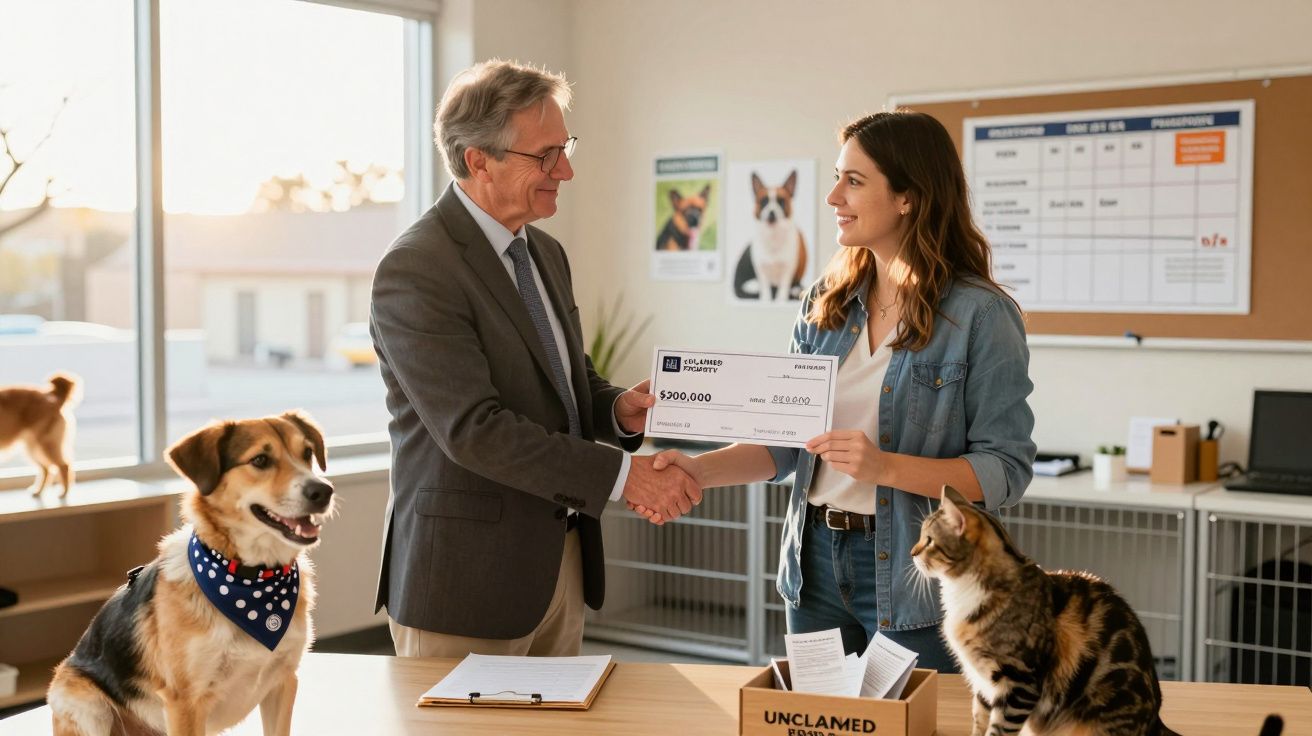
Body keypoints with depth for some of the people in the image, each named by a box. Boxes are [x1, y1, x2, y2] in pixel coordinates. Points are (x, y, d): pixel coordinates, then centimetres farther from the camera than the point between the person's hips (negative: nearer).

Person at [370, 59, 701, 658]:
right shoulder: (415, 270, -17)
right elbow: (472, 428, -25)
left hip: (563, 559, 8)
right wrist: (621, 474, -25)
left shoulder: (546, 253, 10)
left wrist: (617, 409, -3)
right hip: (467, 576, -8)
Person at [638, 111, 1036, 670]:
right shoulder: (826, 302, 6)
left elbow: (1006, 471, -13)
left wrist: (886, 466, -25)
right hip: (816, 562, 5)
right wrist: (700, 470, -10)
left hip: (913, 579, -5)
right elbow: (786, 441, 6)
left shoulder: (980, 315, -11)